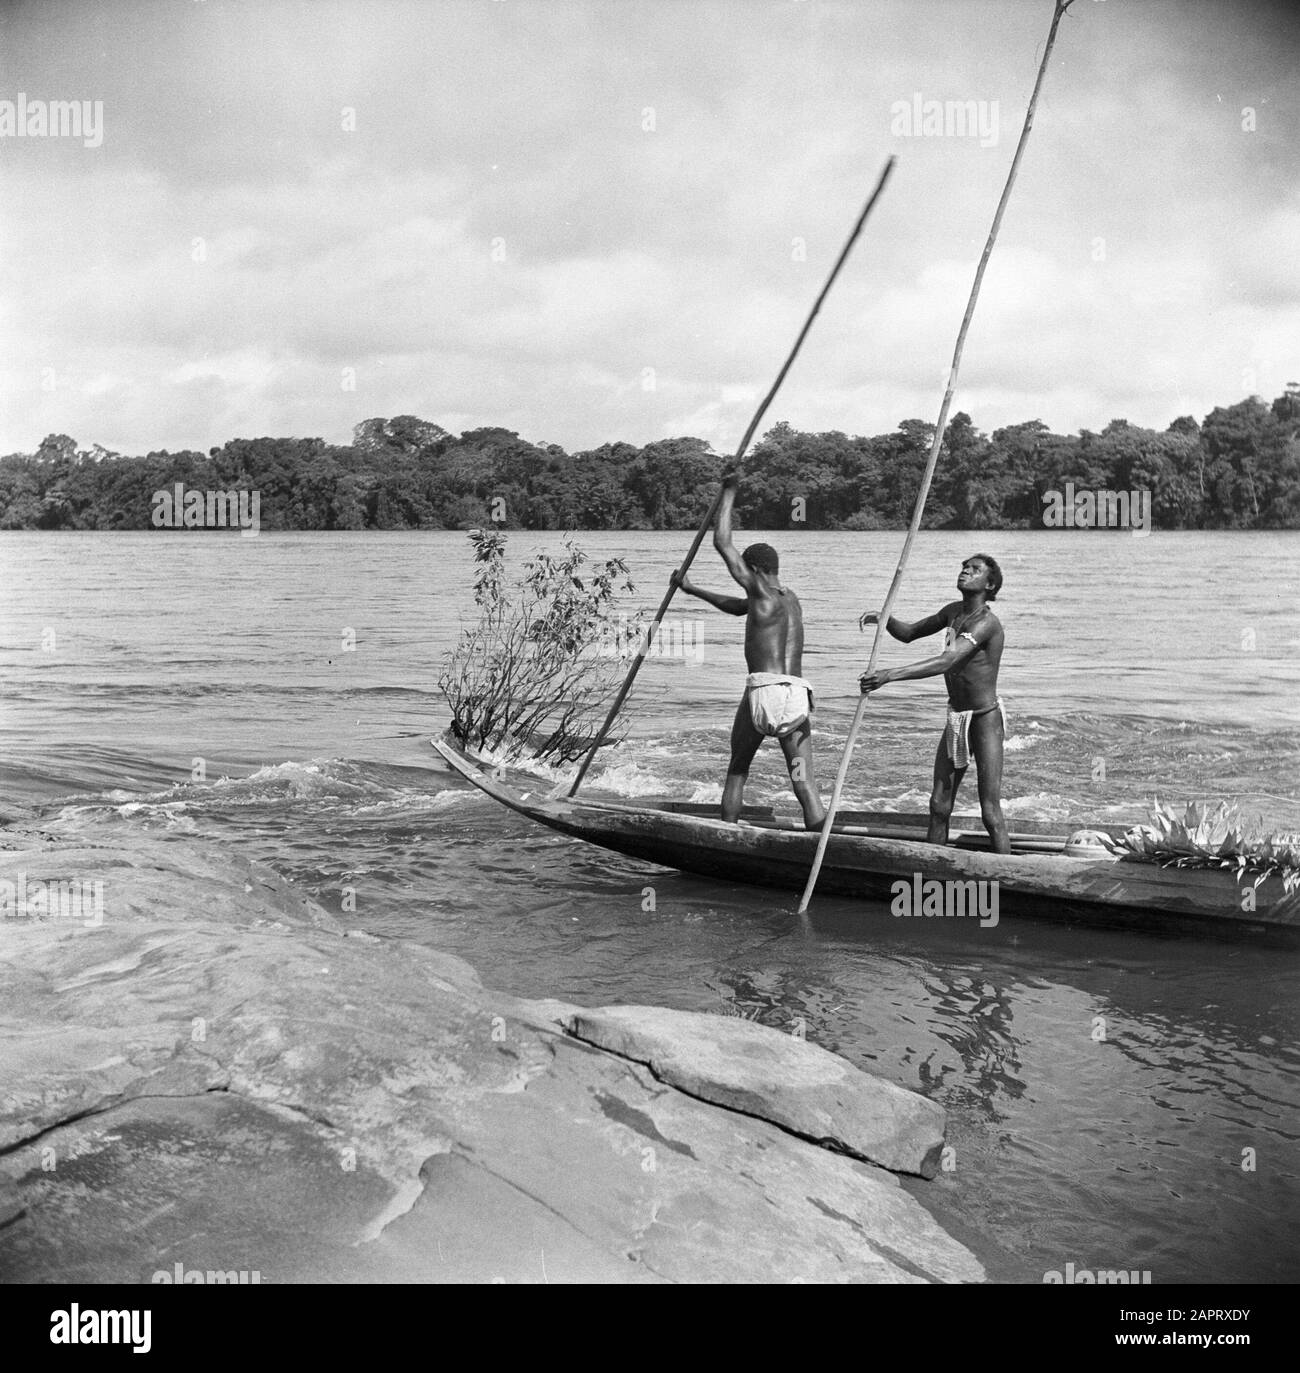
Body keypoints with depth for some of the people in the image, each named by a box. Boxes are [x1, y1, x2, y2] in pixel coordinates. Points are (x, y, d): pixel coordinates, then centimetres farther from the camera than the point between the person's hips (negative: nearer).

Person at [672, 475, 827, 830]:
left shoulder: (762, 594, 1)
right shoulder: (790, 599, 22)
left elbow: (722, 544, 2)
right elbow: (739, 607, 38)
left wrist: (729, 494, 11)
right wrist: (694, 590, 44)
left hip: (763, 691, -5)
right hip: (796, 695, 5)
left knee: (736, 771, 14)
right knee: (804, 781, -2)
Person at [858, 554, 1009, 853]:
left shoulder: (987, 623, -20)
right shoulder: (953, 611, 7)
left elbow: (945, 662, -32)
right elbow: (909, 633, 19)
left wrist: (891, 674, -40)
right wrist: (883, 618, -4)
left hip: (986, 719, -8)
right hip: (956, 717, 8)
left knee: (990, 812, -9)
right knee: (938, 806, 8)